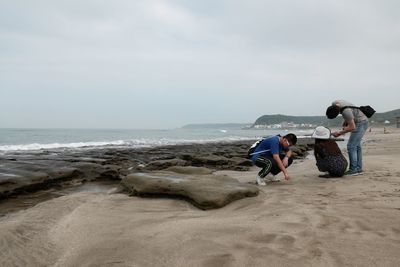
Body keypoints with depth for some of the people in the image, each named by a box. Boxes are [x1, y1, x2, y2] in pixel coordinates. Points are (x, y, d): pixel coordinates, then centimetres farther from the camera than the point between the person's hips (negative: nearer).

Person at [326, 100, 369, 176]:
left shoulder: (345, 111, -33)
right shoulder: (334, 104, -7)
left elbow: (352, 127, -28)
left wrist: (339, 133, -21)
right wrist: (345, 121, 5)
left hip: (361, 123, -10)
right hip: (359, 123, 10)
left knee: (351, 146, -11)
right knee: (356, 145, 12)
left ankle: (353, 169, -7)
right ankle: (359, 168, 17)